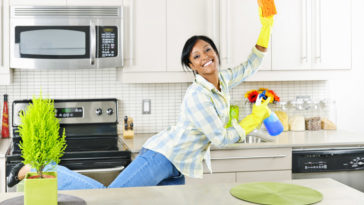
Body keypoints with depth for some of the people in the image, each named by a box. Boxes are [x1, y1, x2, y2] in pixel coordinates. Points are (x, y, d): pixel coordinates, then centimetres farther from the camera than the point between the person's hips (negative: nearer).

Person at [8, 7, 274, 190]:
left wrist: (266, 28, 11)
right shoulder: (197, 96, -18)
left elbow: (250, 66, 21)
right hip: (161, 156, -9)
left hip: (178, 170, 9)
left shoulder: (224, 81, 8)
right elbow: (221, 138, -17)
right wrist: (255, 119, -5)